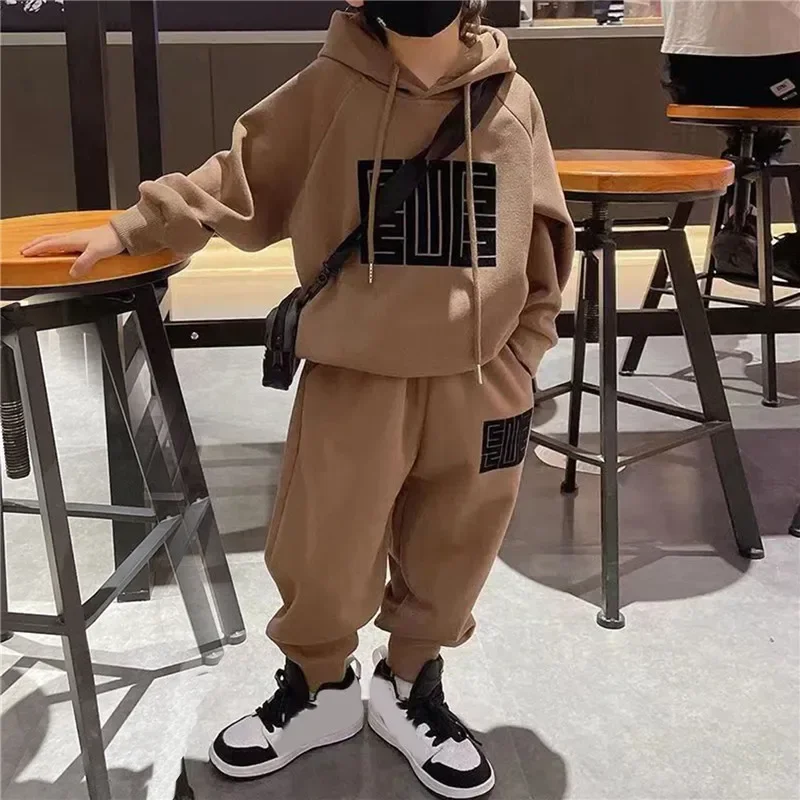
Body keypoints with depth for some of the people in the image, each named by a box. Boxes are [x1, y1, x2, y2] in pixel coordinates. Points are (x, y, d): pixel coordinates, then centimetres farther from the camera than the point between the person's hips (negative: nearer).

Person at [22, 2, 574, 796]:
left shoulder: (512, 100, 1)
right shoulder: (328, 91, -3)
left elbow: (543, 239, 7)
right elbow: (238, 180, 3)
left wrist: (521, 356, 5)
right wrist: (130, 228, -3)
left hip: (476, 383, 2)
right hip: (353, 378, -1)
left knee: (448, 559, 13)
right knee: (323, 558, 6)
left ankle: (409, 687, 38)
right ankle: (318, 686, 35)